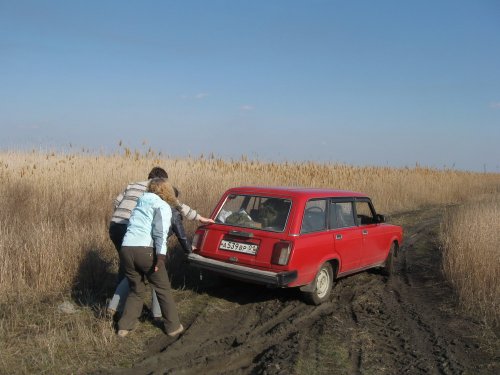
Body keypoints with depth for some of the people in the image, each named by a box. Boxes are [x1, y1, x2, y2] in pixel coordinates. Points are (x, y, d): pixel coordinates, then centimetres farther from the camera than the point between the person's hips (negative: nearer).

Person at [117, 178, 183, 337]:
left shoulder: (141, 203, 25)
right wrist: (161, 256, -16)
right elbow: (161, 232, -10)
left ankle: (124, 327, 21)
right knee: (163, 289, 11)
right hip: (145, 250, -6)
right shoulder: (163, 206, 3)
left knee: (136, 289, 23)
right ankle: (173, 327, 19)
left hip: (126, 249, 6)